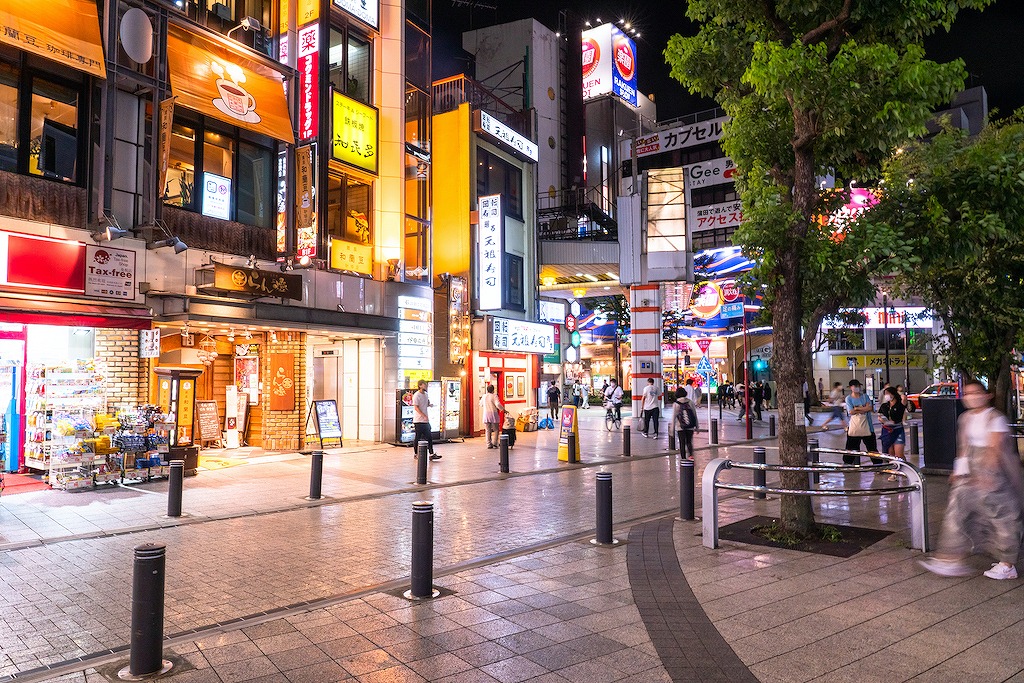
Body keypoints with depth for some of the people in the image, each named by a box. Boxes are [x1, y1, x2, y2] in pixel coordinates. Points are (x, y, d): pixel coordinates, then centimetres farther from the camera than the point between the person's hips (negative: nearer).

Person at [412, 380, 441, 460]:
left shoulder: (425, 395, 14)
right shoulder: (416, 395, -11)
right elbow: (416, 407, -18)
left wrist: (429, 404, 3)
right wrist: (424, 416, -24)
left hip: (425, 420, 8)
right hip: (419, 421, -8)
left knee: (430, 437, 4)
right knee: (418, 438, 2)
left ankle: (431, 454, 4)